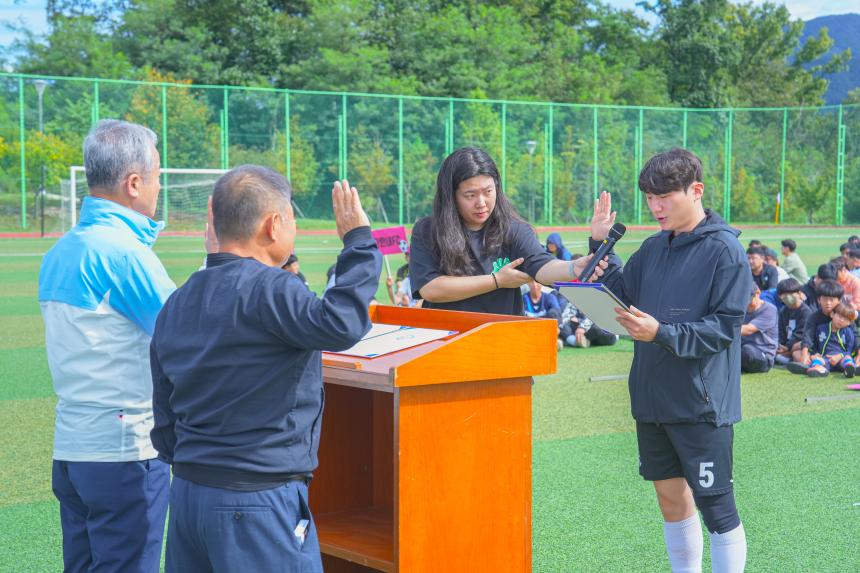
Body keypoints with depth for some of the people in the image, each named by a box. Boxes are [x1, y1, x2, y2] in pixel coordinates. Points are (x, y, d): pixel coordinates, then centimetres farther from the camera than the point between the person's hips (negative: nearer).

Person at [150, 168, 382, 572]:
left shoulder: (177, 304, 12)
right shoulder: (266, 288, -15)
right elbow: (339, 324, -31)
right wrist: (358, 240, -19)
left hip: (186, 492, 9)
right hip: (257, 502, -9)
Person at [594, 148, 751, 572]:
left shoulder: (725, 250, -12)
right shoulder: (653, 247, 10)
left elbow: (723, 328, -16)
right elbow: (622, 293, 14)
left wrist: (662, 333, -27)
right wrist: (600, 246, 3)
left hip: (702, 405, -7)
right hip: (652, 397, 7)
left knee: (715, 505, 0)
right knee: (671, 498, 15)